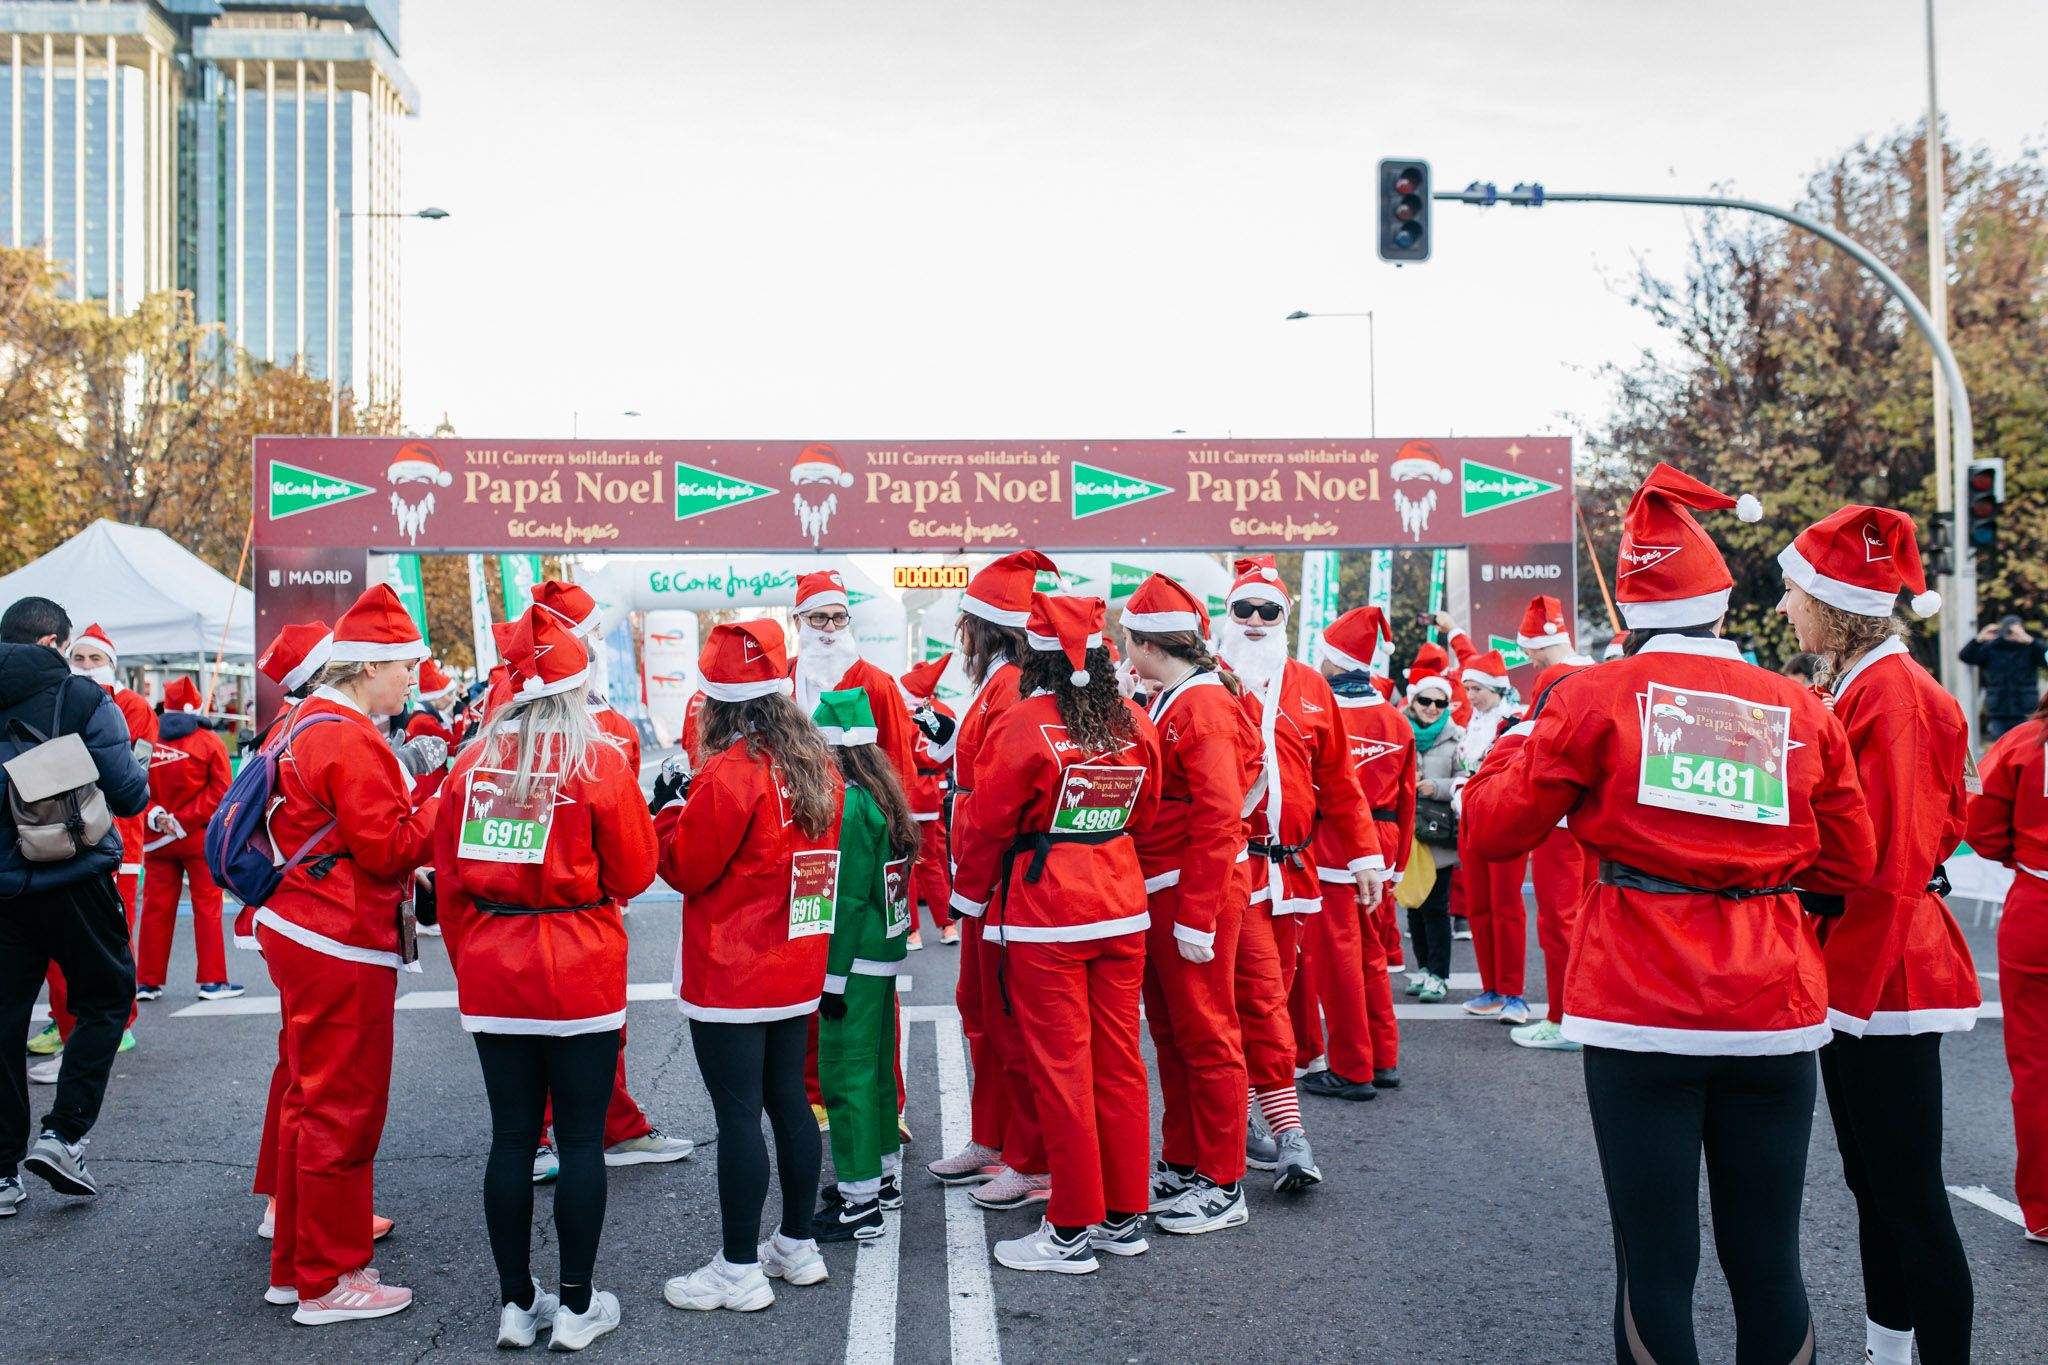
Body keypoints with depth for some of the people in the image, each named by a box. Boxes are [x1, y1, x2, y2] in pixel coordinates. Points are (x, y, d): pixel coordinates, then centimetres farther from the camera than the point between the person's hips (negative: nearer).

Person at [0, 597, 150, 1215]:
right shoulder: (82, 700, -9)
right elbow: (129, 794, -9)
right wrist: (141, 779, 12)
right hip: (74, 880, -4)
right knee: (105, 1000, 13)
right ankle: (62, 1134, 1)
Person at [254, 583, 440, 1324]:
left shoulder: (311, 725, 13)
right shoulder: (353, 742, -19)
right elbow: (389, 848, -20)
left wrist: (406, 788, 9)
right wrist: (447, 802, -10)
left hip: (301, 933, 11)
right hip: (343, 949, -11)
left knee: (311, 1101, 18)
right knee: (344, 1111, -1)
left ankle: (295, 1263, 28)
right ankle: (328, 1281, 9)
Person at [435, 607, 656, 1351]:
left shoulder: (473, 762, 2)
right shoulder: (599, 761, -8)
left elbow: (448, 880, 7)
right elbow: (634, 873, -3)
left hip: (491, 978, 4)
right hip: (581, 978, -3)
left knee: (510, 1137, 11)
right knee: (581, 1141, 6)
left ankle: (516, 1303, 20)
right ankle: (577, 1306, 13)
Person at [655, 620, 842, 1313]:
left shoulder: (730, 774, -18)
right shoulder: (819, 765, 5)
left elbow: (685, 868, -12)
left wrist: (670, 809, 5)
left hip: (731, 976, -8)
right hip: (798, 970, 8)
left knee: (738, 1114, -1)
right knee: (788, 1099, 16)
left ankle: (739, 1270, 6)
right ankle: (798, 1246, 26)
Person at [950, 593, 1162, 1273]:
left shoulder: (1023, 726, -14)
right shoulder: (1135, 724, 1)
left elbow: (987, 826, -8)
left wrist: (971, 894, 9)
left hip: (1044, 920, -5)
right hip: (1122, 911, 5)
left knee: (1061, 1069, 2)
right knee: (1118, 1061, 12)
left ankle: (1073, 1230, 10)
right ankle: (1124, 1216, 22)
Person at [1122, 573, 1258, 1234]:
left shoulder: (1205, 706, -17)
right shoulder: (1162, 703, 13)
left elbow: (1218, 820, -22)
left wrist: (1197, 916, -23)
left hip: (1197, 892, -10)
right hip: (1156, 893, 10)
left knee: (1205, 1035, -1)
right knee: (1169, 1031, 16)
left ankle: (1223, 1187, 9)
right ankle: (1181, 1164, 28)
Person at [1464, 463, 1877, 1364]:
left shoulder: (1597, 696, -3)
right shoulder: (1802, 710, 4)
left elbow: (1494, 830, 1)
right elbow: (1850, 864, 11)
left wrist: (1519, 739, 18)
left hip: (1642, 1011, -2)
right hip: (1774, 1010, 2)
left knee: (1655, 1265, 4)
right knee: (1766, 1261, 12)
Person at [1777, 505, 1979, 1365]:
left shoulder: (1890, 693, -17)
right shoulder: (1852, 687, 11)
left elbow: (1889, 862, -20)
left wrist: (1848, 990, -18)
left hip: (1883, 974, -10)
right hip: (1860, 970, 10)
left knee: (1909, 1195, -4)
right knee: (1873, 1180, 18)